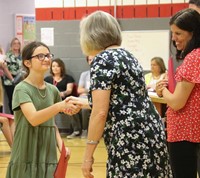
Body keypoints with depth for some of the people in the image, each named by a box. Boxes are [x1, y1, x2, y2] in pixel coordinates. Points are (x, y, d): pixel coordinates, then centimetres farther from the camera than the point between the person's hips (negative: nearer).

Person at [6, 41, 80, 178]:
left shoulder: (52, 90, 9)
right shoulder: (22, 89, -10)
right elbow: (33, 119, -25)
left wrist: (60, 144, 0)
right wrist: (59, 106, -40)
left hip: (48, 157, 5)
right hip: (26, 159, -5)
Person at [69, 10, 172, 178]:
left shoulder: (102, 60, -9)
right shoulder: (126, 55, 17)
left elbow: (101, 113, -15)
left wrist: (88, 156, -9)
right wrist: (85, 102, 41)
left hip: (131, 143, -9)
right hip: (151, 136, 9)